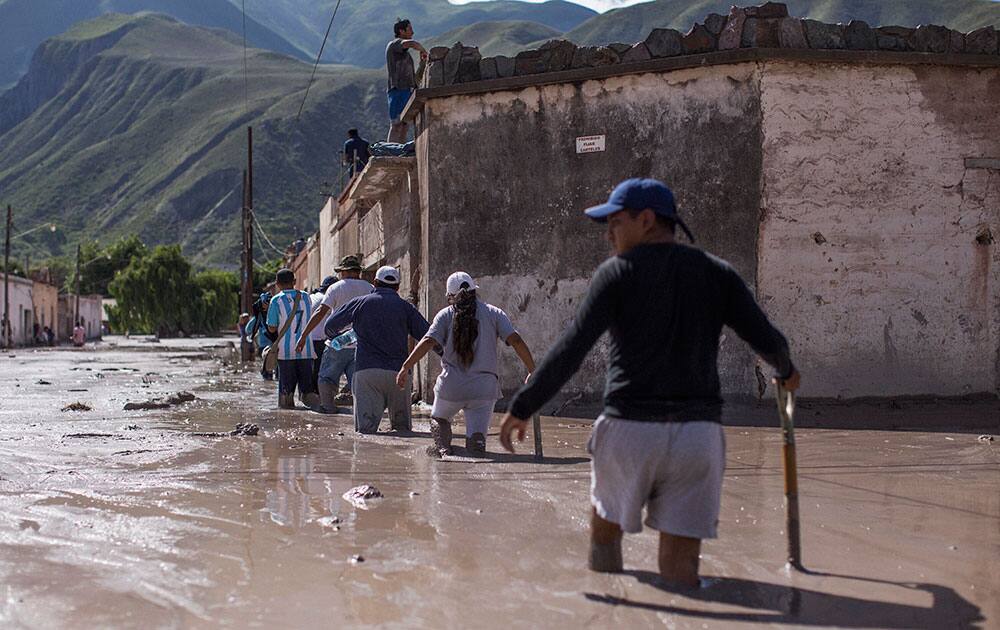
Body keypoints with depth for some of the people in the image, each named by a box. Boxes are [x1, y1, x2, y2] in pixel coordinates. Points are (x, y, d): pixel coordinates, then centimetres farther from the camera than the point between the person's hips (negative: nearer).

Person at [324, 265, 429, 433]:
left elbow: (331, 325, 19)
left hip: (366, 370, -1)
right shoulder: (405, 307, 10)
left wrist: (334, 338, 41)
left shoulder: (359, 303, 12)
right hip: (398, 372, 1)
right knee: (402, 425, 10)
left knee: (365, 427, -10)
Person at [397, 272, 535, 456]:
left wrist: (405, 368, -4)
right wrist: (532, 371, 4)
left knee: (438, 419, 27)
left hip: (451, 386, 0)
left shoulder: (445, 314, 6)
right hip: (484, 387, 0)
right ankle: (476, 447, -32)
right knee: (477, 435, 4)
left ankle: (442, 447, -3)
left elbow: (428, 342, -7)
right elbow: (516, 340, -2)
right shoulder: (494, 313, 9)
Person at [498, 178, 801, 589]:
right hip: (697, 434, 2)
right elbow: (767, 340, 6)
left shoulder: (618, 272, 0)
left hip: (628, 431, -2)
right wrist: (786, 371, 28)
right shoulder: (717, 273, 9)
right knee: (679, 567, 5)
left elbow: (570, 351, -8)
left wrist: (522, 408, -3)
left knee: (604, 528, 20)